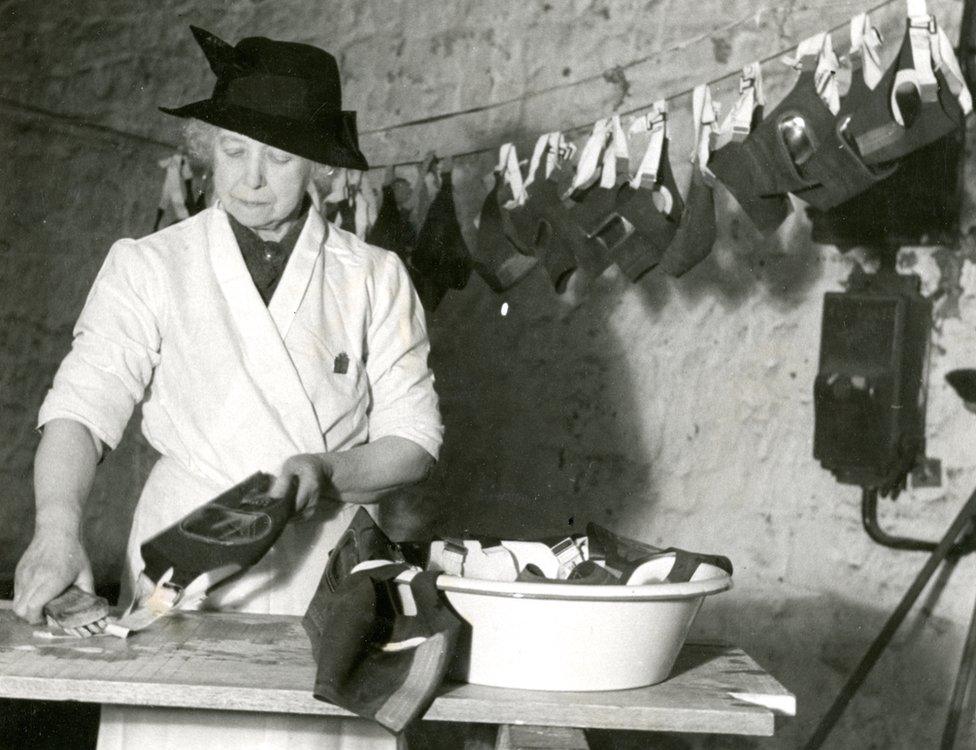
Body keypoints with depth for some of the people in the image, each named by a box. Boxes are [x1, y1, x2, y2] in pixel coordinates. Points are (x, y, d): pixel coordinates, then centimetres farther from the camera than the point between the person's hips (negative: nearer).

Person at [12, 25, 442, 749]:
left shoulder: (374, 278, 6)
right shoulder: (148, 268, 4)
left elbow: (414, 439, 5)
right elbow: (83, 406, -6)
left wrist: (326, 471, -14)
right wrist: (58, 527, -23)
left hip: (325, 588, 1)